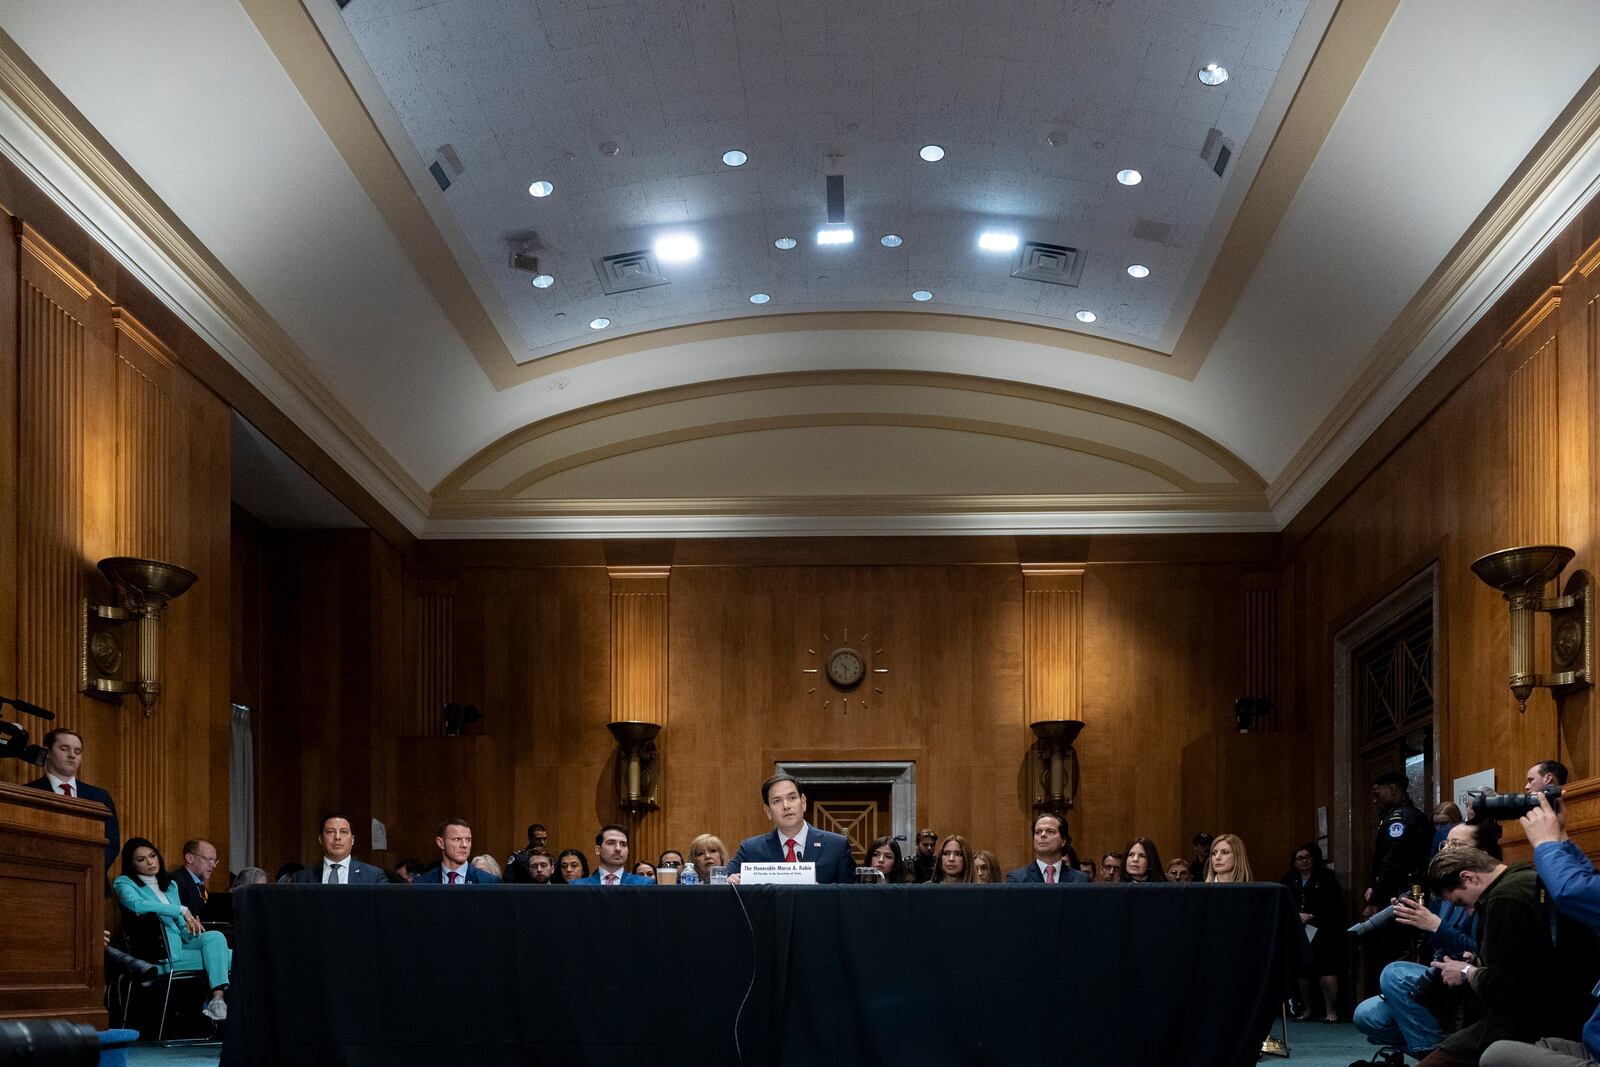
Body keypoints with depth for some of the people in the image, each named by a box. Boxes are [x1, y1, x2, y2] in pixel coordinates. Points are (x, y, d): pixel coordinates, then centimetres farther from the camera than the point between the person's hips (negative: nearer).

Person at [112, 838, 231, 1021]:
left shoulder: (170, 885, 24)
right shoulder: (124, 883, 3)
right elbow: (136, 904, -21)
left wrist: (190, 930, 0)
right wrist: (181, 910, -22)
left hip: (180, 944, 6)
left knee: (215, 937, -27)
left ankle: (217, 1000, -35)